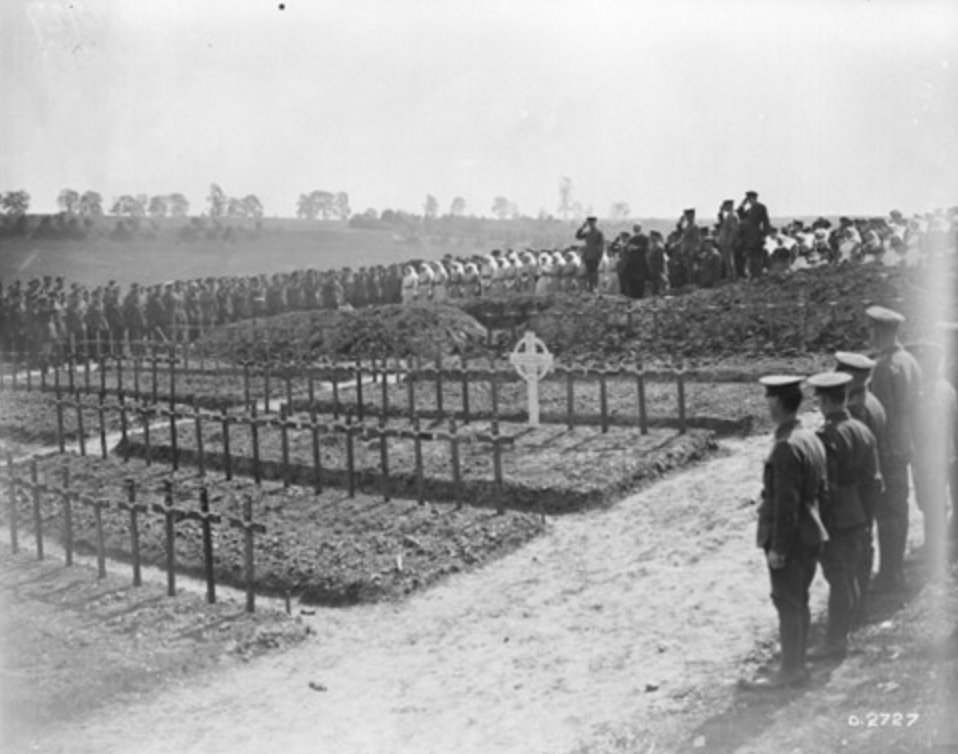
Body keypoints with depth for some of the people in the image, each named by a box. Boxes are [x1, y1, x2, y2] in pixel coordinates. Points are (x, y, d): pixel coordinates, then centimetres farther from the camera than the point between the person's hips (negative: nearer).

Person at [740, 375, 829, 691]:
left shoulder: (786, 447, -22)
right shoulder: (812, 438, 7)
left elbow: (786, 502, -22)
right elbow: (822, 488, 13)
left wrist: (777, 546, -18)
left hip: (790, 540, -9)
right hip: (810, 535, 9)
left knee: (788, 605, 1)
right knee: (798, 603, 17)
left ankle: (791, 670, 10)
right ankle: (796, 664, 28)